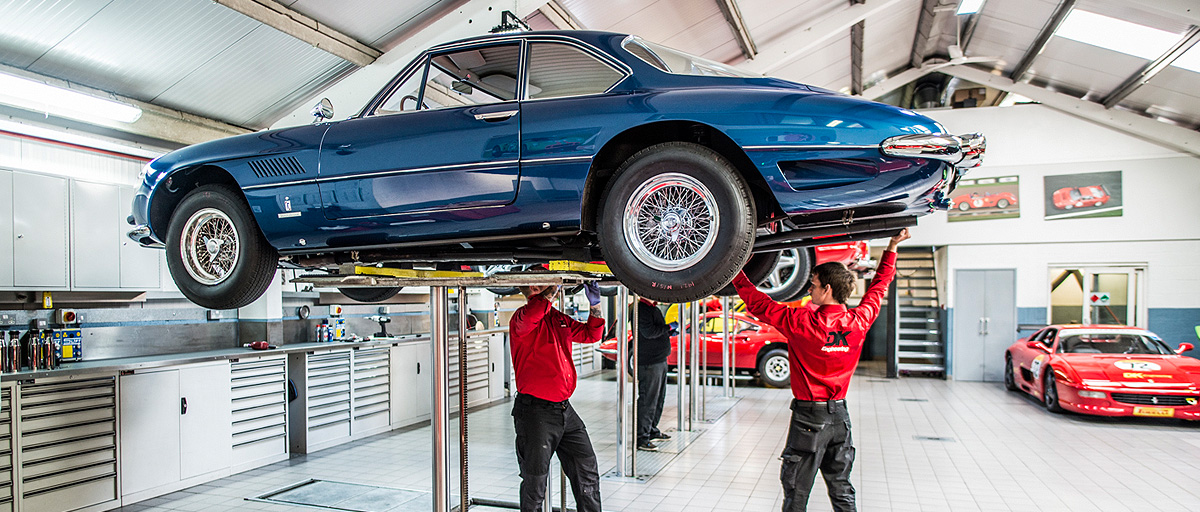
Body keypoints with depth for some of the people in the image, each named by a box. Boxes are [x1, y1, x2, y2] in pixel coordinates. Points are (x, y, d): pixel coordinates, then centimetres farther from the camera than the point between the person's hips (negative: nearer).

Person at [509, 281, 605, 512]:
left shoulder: (560, 319, 14)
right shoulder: (522, 318, -10)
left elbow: (591, 334, 22)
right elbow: (529, 318, -35)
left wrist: (595, 306, 7)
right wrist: (554, 289, -28)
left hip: (564, 409, 8)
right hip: (535, 412, -7)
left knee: (588, 471, 13)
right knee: (535, 479, 5)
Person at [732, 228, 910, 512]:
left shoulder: (802, 323, -18)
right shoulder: (859, 321, -5)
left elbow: (759, 304, -10)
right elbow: (879, 286, 12)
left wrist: (735, 273, 2)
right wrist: (892, 246, 24)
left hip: (809, 414, -5)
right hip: (840, 414, 5)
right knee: (841, 489, 16)